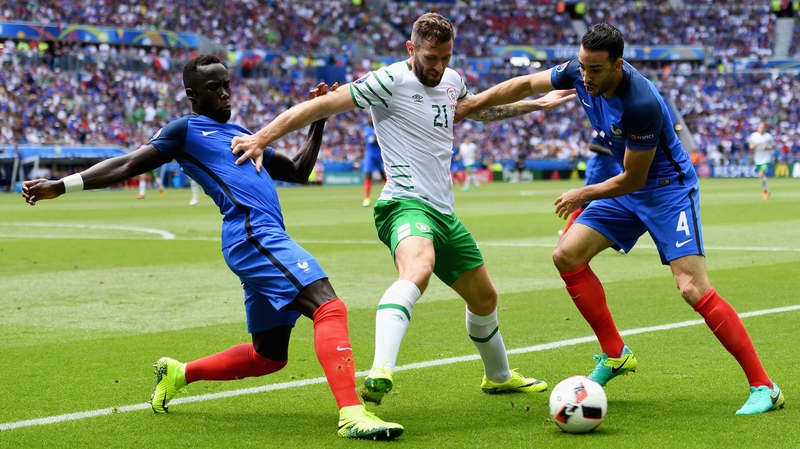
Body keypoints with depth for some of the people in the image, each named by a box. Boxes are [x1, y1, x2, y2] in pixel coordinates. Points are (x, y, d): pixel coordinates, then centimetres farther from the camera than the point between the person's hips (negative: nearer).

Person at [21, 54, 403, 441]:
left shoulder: (239, 133, 29)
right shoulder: (186, 130, 7)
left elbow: (297, 171, 35)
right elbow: (129, 165, 3)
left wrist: (317, 123, 23)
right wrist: (61, 186, -4)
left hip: (266, 239, 9)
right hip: (253, 233, -9)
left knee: (268, 357, 16)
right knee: (329, 308, -25)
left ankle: (178, 373, 31)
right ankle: (351, 413, -37)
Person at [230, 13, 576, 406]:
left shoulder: (451, 80, 13)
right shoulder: (390, 81, -12)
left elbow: (479, 109, 37)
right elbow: (322, 106, -14)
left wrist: (536, 104, 40)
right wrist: (261, 138, -21)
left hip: (444, 212, 9)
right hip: (406, 206, -9)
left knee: (484, 298, 21)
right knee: (417, 270, -40)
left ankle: (498, 377, 48)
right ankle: (379, 375, -57)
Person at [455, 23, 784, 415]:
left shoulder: (641, 104, -32)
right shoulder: (580, 73, -11)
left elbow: (633, 180, -21)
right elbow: (526, 85, 7)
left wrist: (582, 196, -8)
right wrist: (468, 105, 7)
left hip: (667, 187, -8)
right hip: (627, 185, 8)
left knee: (692, 287, -20)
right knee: (567, 255, -1)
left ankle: (763, 387, -13)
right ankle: (615, 355, 12)